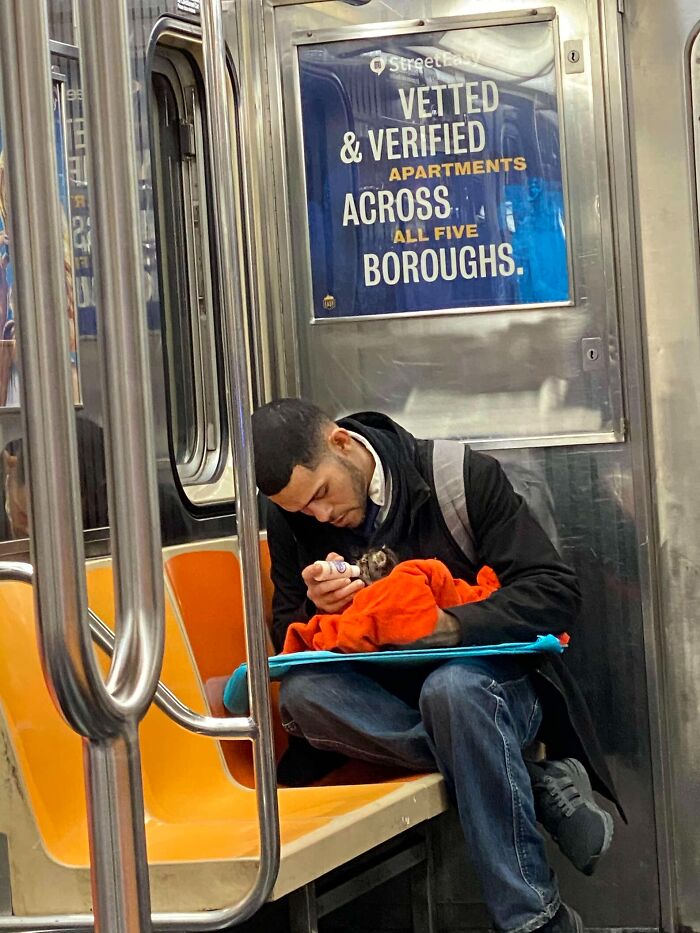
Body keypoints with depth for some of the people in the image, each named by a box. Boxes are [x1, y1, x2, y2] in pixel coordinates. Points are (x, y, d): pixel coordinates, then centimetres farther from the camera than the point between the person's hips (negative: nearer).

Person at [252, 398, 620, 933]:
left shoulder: (464, 477, -11)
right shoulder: (291, 521, 0)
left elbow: (557, 593, -14)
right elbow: (290, 643, 6)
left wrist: (450, 625, -29)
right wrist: (318, 609, -18)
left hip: (494, 684, -3)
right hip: (384, 700, 4)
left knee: (452, 686, -39)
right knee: (301, 693, -28)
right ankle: (535, 785, -24)